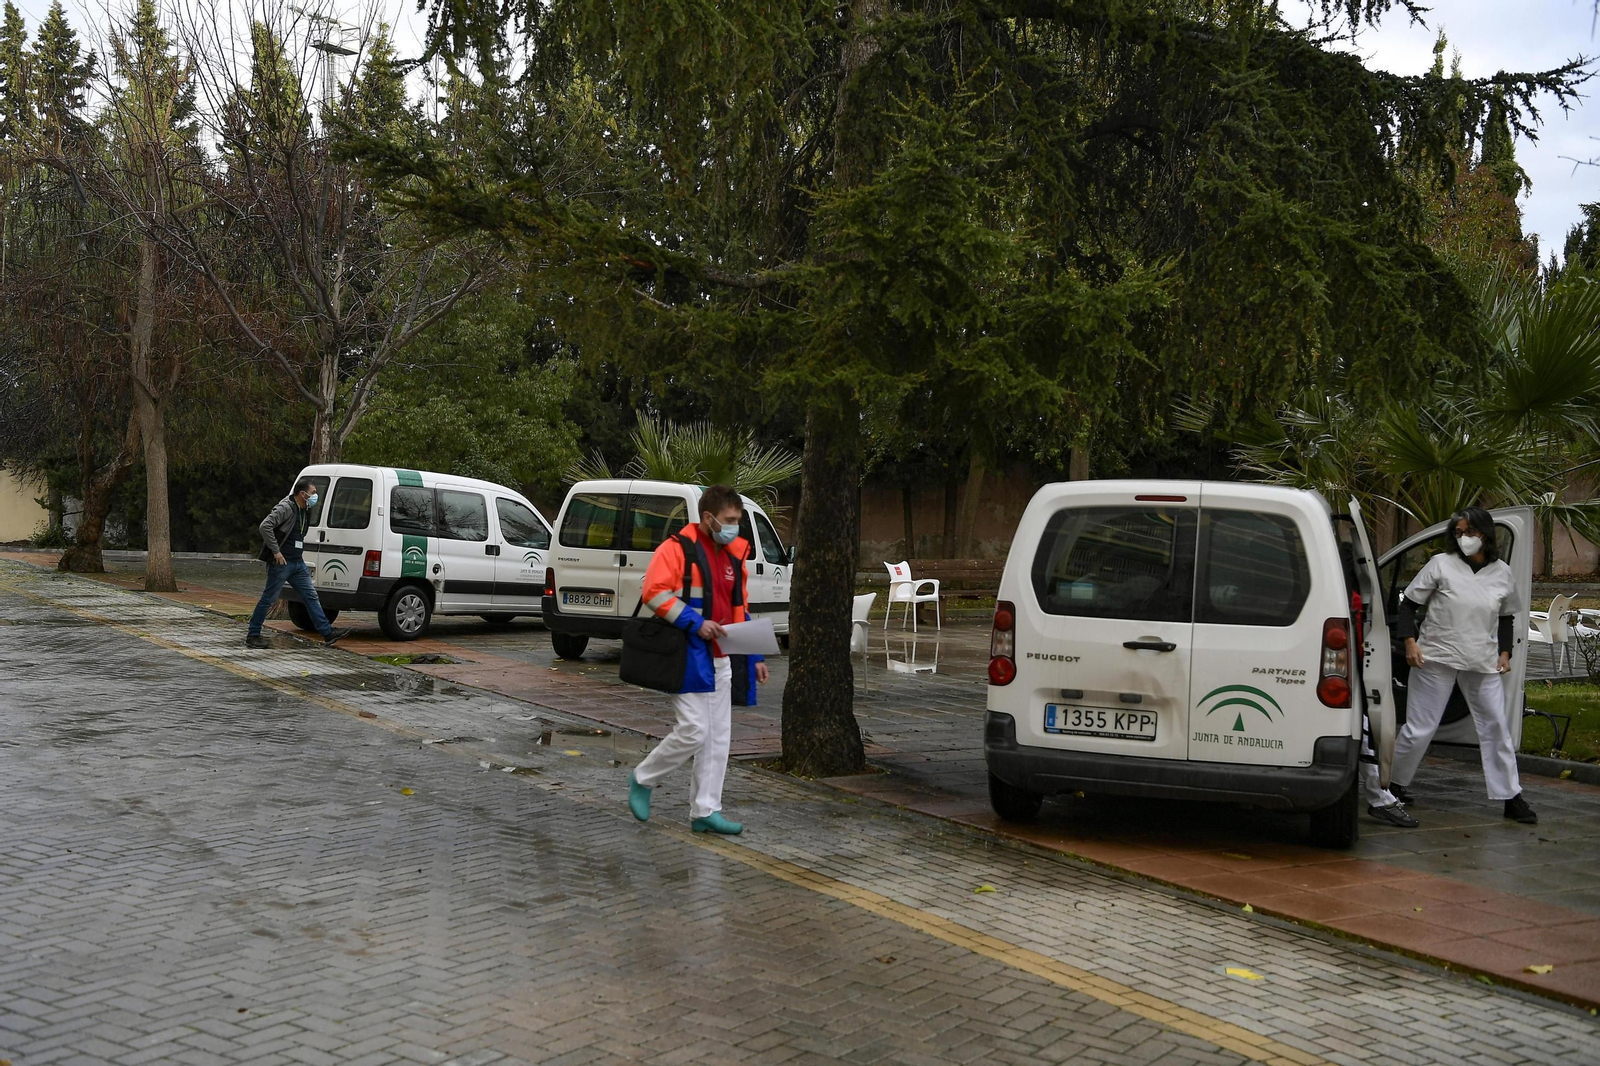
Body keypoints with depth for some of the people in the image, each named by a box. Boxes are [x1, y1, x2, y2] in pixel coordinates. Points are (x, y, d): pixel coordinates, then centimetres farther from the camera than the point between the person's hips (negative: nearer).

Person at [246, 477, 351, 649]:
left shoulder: (304, 510, 13)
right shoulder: (286, 508, -15)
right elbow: (265, 526, -25)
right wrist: (276, 551, -24)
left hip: (298, 563, 9)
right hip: (281, 563, -9)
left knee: (311, 596, 6)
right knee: (269, 599, -1)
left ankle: (328, 633, 7)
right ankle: (252, 636, 9)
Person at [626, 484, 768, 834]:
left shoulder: (734, 555, 14)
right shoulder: (678, 548, -10)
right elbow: (654, 592, -19)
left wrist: (754, 656, 14)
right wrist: (695, 623, -23)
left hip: (719, 660, 8)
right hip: (687, 657, -8)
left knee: (718, 738, 8)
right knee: (694, 732, -10)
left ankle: (705, 811, 15)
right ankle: (642, 780, 13)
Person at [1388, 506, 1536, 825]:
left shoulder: (1502, 573, 5)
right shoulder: (1441, 564, -4)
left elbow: (1507, 617, 19)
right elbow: (1409, 603, 0)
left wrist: (1505, 652, 8)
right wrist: (1410, 641, -10)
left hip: (1483, 664, 3)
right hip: (1436, 658, -3)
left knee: (1497, 729, 5)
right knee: (1419, 728, 0)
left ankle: (1511, 798, 14)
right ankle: (1395, 783, 17)